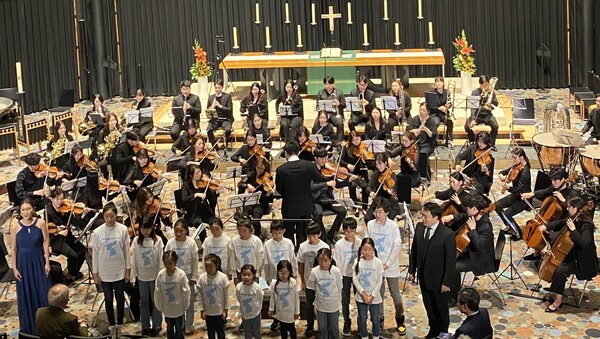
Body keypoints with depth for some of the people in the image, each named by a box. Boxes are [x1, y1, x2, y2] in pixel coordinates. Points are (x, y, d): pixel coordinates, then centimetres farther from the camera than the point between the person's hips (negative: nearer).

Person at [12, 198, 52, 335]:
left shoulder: (41, 224, -8)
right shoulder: (15, 227, -9)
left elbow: (46, 243, -2)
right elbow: (13, 249, -3)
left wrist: (47, 262, -5)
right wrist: (14, 268, -4)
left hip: (38, 261, 0)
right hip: (23, 263, 0)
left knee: (43, 292, 5)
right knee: (26, 294, 9)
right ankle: (29, 327, 23)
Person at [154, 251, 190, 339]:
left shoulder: (181, 274, -22)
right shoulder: (160, 274, -15)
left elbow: (185, 292, -12)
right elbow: (158, 292, -5)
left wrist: (185, 306, -5)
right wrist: (159, 306, 1)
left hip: (179, 309, -2)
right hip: (167, 309, 2)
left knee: (179, 330, 12)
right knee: (169, 329, 21)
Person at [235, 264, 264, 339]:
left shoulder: (257, 287, -27)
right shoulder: (238, 287, -22)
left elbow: (260, 300, -7)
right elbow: (238, 299, -2)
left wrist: (256, 308, 6)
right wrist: (243, 309, 9)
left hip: (255, 314, -1)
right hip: (244, 315, 1)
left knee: (257, 333, 16)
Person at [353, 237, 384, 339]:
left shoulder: (378, 263, -12)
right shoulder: (358, 261, -8)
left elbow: (379, 282, -9)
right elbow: (355, 279, -6)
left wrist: (372, 296, -13)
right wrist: (362, 293, -14)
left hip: (374, 297, -1)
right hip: (361, 296, 1)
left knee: (375, 319, 13)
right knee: (362, 319, 13)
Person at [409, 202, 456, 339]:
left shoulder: (447, 235, -22)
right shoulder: (420, 227, -5)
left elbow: (451, 260, -18)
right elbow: (414, 250, 6)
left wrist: (446, 282, -15)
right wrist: (412, 270, 6)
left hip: (439, 281, -5)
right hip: (424, 278, 5)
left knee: (441, 309, 14)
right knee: (429, 307, 21)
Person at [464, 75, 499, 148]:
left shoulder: (491, 92, 3)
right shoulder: (475, 92, -3)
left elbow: (496, 104, -6)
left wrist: (488, 96, -20)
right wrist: (473, 119, -24)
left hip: (487, 115, 0)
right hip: (477, 115, 0)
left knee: (495, 126, -29)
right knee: (467, 126, -27)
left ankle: (492, 144, -5)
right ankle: (472, 142, 1)